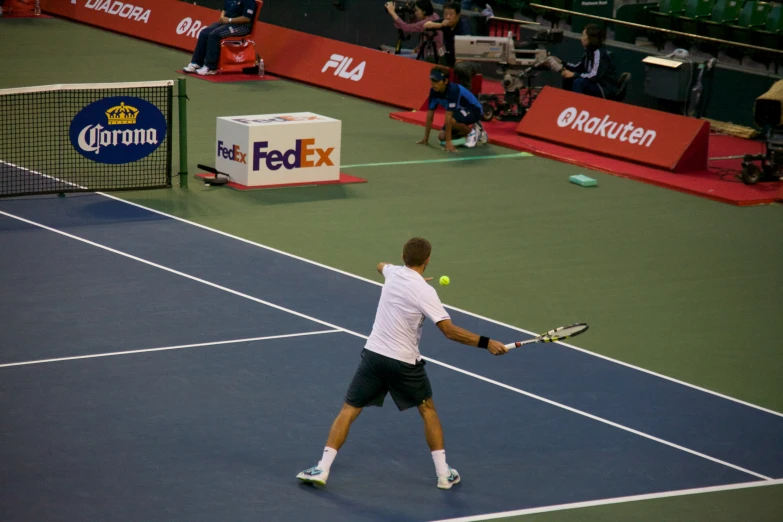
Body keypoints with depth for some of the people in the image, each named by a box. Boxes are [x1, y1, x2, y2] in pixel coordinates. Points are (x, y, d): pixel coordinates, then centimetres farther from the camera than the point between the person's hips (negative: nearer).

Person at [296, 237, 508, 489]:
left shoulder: (393, 273, 3)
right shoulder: (424, 292, -14)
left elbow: (381, 266, 32)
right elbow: (450, 331, -21)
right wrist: (486, 343, -19)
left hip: (373, 354, 3)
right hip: (404, 362, -3)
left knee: (349, 410, 8)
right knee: (428, 409, 18)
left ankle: (322, 469, -2)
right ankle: (444, 473, 17)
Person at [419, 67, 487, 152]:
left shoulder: (453, 90, -35)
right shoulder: (434, 91, -14)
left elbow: (448, 116, -38)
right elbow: (430, 115, -8)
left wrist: (448, 141, -38)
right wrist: (426, 139, -8)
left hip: (474, 110, -8)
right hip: (459, 110, 8)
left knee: (452, 121, -36)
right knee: (442, 136, -6)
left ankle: (474, 130, -6)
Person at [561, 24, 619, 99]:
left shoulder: (599, 53, -22)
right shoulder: (589, 51, 5)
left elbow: (594, 76, -31)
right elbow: (578, 67, 16)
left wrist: (573, 74, -27)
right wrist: (563, 64, 2)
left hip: (606, 89, -9)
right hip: (595, 84, 9)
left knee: (579, 82, -30)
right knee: (567, 78, 6)